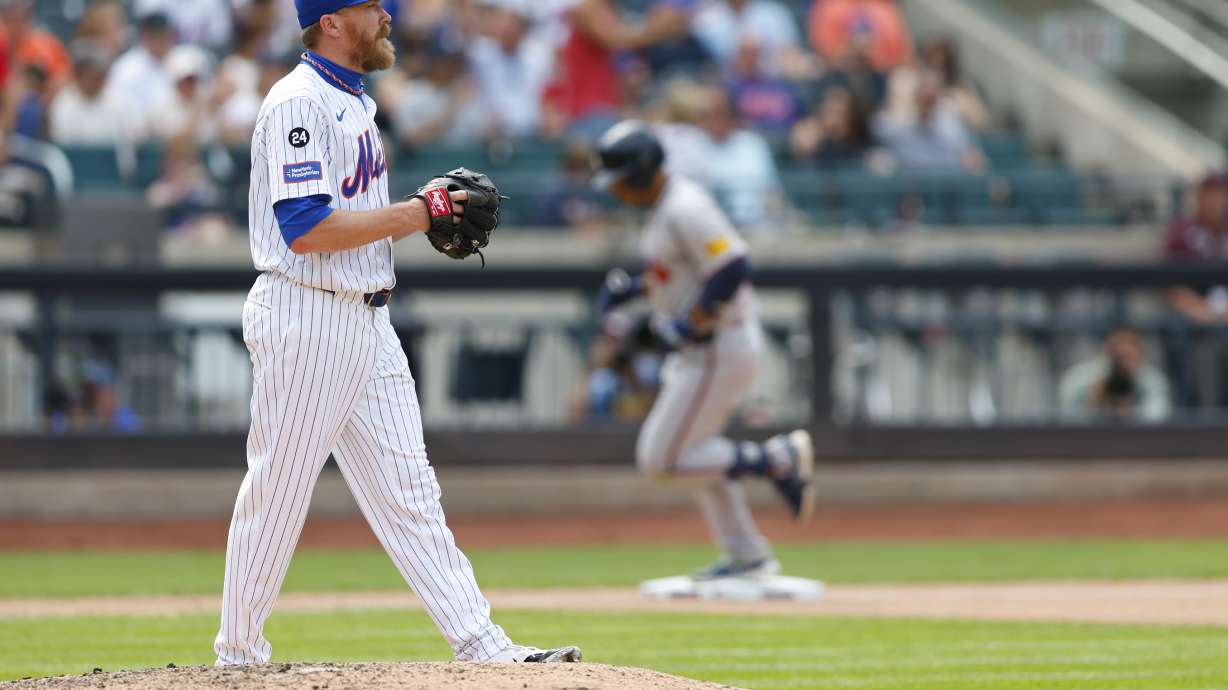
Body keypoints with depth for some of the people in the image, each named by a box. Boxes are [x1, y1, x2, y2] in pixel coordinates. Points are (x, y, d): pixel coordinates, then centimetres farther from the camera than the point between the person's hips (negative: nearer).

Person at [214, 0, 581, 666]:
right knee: (277, 490, 0)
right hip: (303, 319, -9)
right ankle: (237, 655, 11)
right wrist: (418, 212, -17)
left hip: (368, 322, 9)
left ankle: (482, 644, 1)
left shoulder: (355, 102, 17)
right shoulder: (299, 102, -14)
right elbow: (306, 230, -23)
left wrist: (435, 213, 5)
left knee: (408, 488, 5)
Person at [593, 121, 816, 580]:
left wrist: (689, 324, -24)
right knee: (698, 453, 20)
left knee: (661, 458, -10)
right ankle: (748, 556, 26)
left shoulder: (684, 210, -20)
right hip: (699, 349, 11)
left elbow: (732, 269, -27)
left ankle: (776, 459, -7)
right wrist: (632, 288, 11)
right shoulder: (664, 206, 12)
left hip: (720, 348, -11)